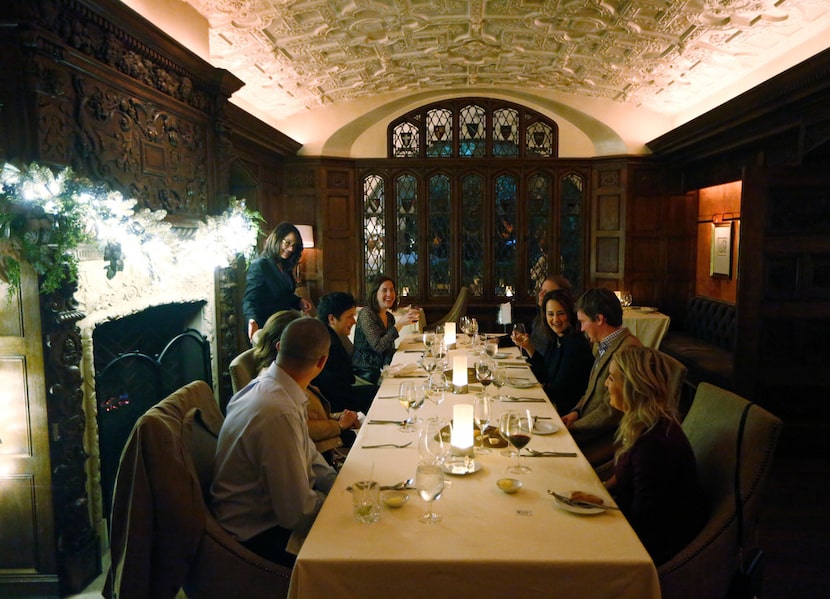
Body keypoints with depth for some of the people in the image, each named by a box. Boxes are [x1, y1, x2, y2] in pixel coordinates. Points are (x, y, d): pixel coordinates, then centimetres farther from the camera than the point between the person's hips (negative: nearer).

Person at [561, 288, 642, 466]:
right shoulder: (604, 346, 11)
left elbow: (611, 411, -22)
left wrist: (571, 429, -15)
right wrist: (576, 412, 3)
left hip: (612, 437, -9)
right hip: (595, 428, 9)